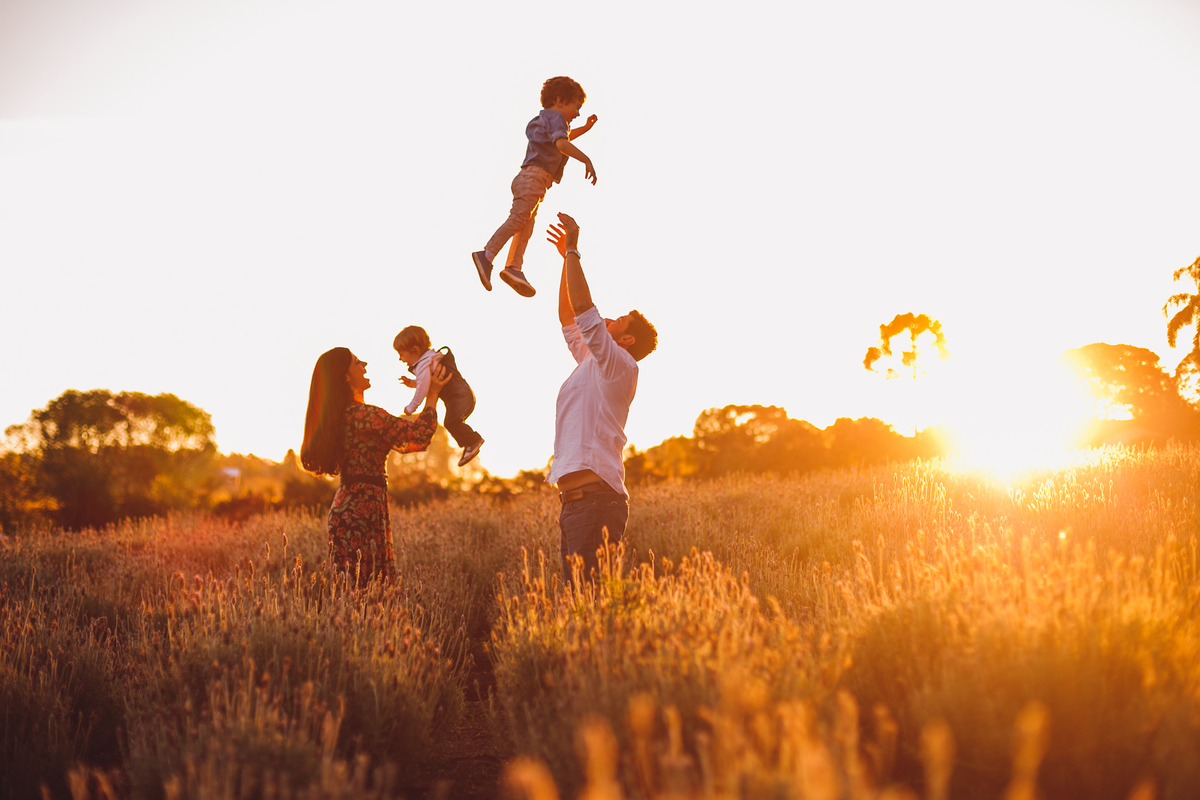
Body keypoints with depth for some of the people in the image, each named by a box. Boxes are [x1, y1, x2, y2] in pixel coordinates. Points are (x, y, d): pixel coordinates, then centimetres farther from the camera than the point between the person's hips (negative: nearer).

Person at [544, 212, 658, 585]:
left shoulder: (619, 365, -3)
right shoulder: (592, 365, 23)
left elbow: (583, 310, -11)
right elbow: (569, 319, 29)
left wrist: (574, 250, -5)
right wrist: (567, 256, 27)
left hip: (596, 498, -9)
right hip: (575, 498, 9)